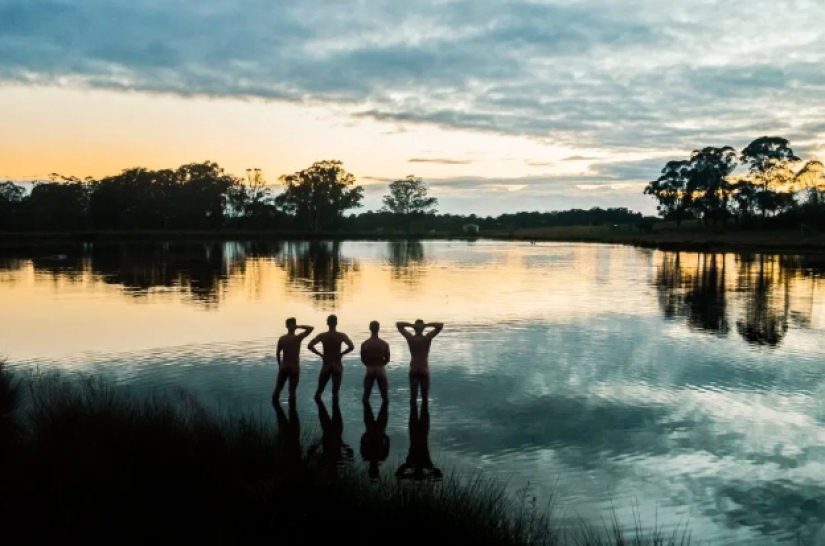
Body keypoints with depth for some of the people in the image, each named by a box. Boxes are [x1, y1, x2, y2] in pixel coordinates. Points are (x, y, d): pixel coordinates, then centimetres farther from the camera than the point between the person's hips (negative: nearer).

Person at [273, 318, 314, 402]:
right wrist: (298, 327, -13)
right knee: (292, 391, 3)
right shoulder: (298, 338, -13)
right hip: (294, 368, -3)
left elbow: (277, 353, 5)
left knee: (278, 389, 13)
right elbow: (311, 328, -11)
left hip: (283, 367, 3)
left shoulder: (281, 338, -2)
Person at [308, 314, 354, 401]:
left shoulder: (322, 335, -4)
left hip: (326, 366, 0)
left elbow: (310, 346, -13)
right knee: (335, 393, 4)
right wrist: (341, 353, -4)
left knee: (319, 392, 11)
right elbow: (351, 347, -19)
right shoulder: (342, 336, -7)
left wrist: (320, 354, -2)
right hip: (337, 367, 0)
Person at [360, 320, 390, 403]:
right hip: (380, 370, 0)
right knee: (385, 397, 9)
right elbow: (387, 359, -1)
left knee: (366, 396, 10)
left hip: (370, 370, 0)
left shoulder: (364, 344, -8)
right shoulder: (384, 344, -8)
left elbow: (363, 360, -1)